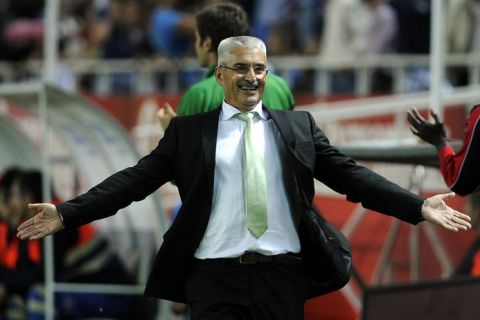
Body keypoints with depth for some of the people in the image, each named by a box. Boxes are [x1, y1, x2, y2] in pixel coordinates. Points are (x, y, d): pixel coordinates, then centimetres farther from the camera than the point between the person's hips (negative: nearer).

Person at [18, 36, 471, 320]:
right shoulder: (188, 130, 8)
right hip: (214, 277, -1)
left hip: (282, 276, 2)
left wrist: (418, 207, -2)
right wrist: (67, 214, -7)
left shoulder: (298, 126, 12)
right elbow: (136, 180, 3)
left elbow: (350, 176, 8)